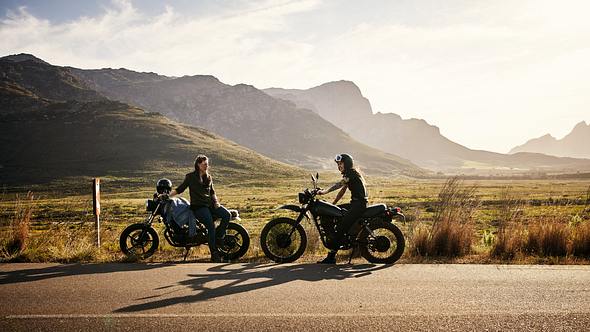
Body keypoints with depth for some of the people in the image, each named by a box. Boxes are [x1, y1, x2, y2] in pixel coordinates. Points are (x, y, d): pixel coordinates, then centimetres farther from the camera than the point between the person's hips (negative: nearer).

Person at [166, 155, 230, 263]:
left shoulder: (209, 178, 19)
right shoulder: (190, 177, 4)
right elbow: (180, 189, 6)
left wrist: (216, 201, 6)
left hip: (210, 204, 6)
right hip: (198, 206, -5)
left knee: (227, 214, -21)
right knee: (211, 225, -26)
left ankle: (219, 238, -6)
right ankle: (214, 254, -20)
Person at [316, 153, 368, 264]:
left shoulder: (352, 173, -12)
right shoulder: (349, 175, 19)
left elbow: (339, 184, -28)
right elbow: (342, 190, 20)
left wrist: (325, 191, -37)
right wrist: (332, 204, 17)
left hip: (359, 204, -11)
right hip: (355, 203, 11)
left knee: (341, 227, -18)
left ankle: (331, 257, -20)